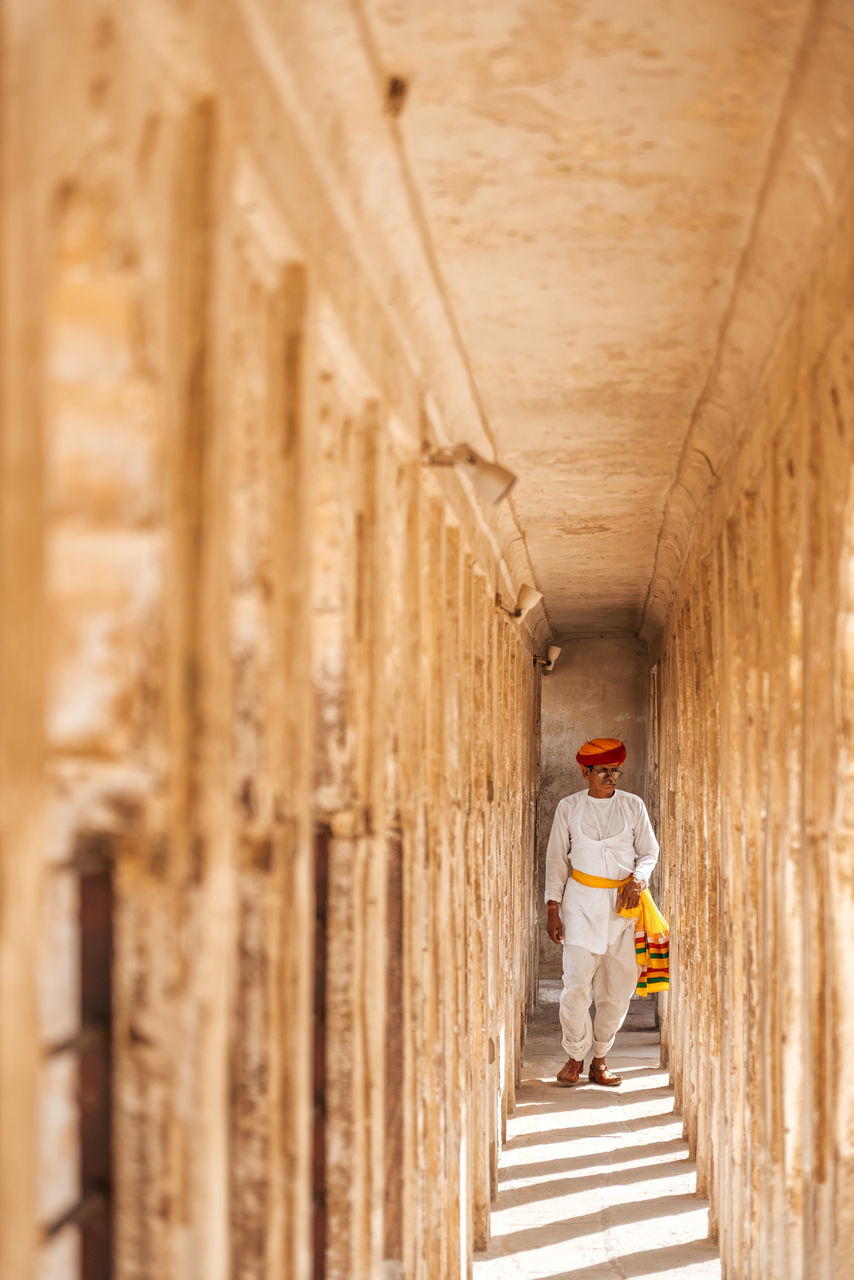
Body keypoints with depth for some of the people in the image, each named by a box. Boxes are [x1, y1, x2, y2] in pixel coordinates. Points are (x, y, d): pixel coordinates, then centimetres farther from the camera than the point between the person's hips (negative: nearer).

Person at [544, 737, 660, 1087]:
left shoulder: (633, 806, 7)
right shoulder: (569, 808, 5)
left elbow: (649, 852, 12)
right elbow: (557, 858, 7)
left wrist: (639, 878, -9)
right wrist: (552, 907, 2)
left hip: (622, 902, 2)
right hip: (581, 901, -2)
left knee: (619, 986, 1)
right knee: (577, 982, -10)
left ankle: (599, 1059, 14)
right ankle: (575, 1058, 6)